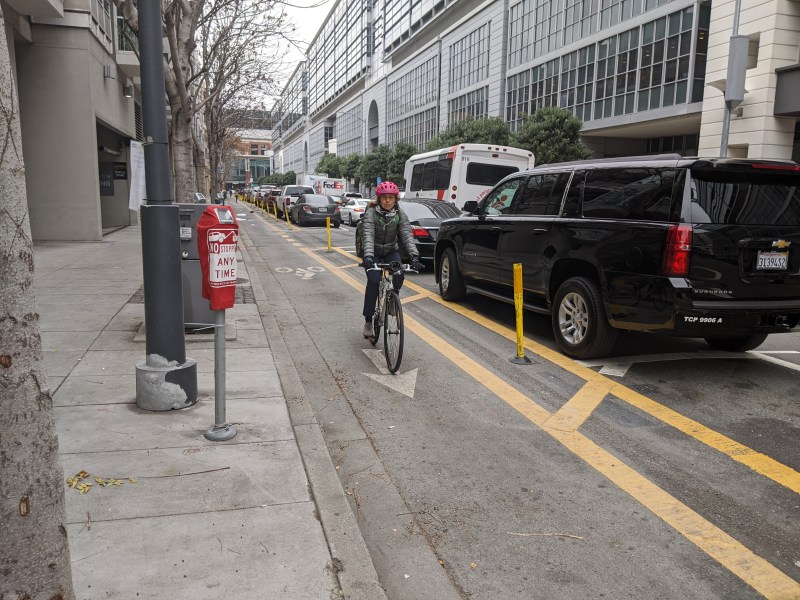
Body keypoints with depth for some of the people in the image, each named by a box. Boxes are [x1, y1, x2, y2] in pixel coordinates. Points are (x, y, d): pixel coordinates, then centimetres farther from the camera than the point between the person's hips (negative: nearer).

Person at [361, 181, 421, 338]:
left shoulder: (399, 213, -12)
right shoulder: (371, 212, -20)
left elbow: (407, 235, -21)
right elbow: (368, 235, -32)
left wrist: (414, 255, -37)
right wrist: (368, 256, -49)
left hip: (391, 251, 2)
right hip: (373, 253, -2)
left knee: (398, 275, -26)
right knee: (373, 281, -22)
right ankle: (368, 321, -9)